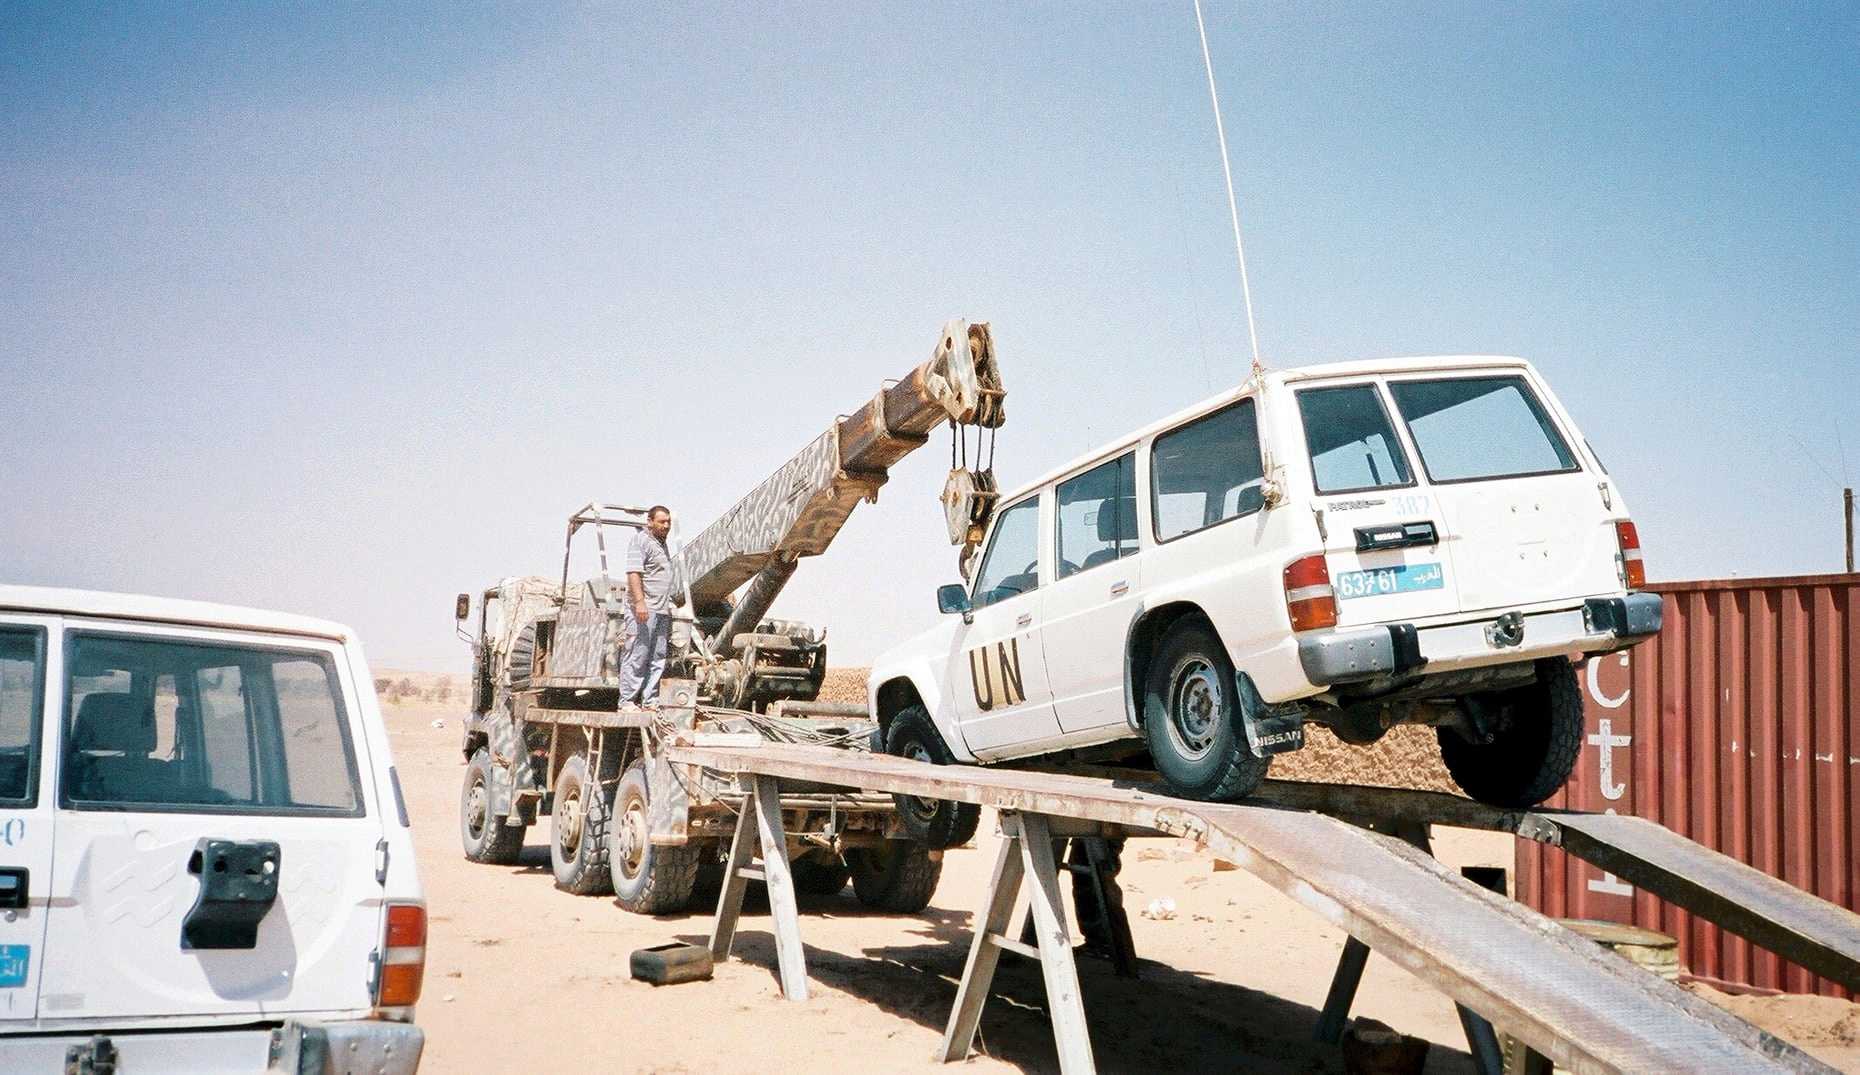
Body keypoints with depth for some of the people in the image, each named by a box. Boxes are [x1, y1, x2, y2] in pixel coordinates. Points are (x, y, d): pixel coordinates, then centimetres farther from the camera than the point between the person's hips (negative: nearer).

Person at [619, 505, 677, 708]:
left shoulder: (662, 545, 23)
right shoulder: (640, 540, -5)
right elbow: (634, 572, -16)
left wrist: (669, 608, 27)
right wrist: (639, 602, -25)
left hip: (662, 610, 9)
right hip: (645, 608, -9)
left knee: (658, 658, 6)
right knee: (637, 655, -9)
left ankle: (650, 700, 9)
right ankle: (627, 700, -7)